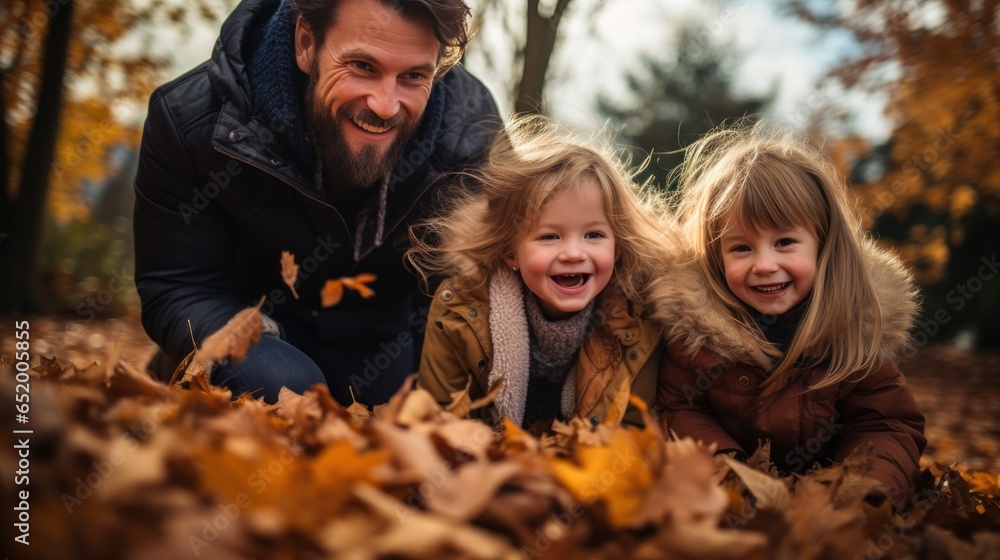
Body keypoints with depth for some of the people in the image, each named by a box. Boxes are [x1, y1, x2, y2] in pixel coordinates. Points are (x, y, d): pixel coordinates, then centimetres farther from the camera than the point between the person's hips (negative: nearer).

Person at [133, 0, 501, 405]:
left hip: (386, 345, 3)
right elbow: (178, 291, -16)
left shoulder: (474, 133, -19)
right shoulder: (190, 118, -21)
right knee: (282, 385, -31)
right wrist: (243, 354, -37)